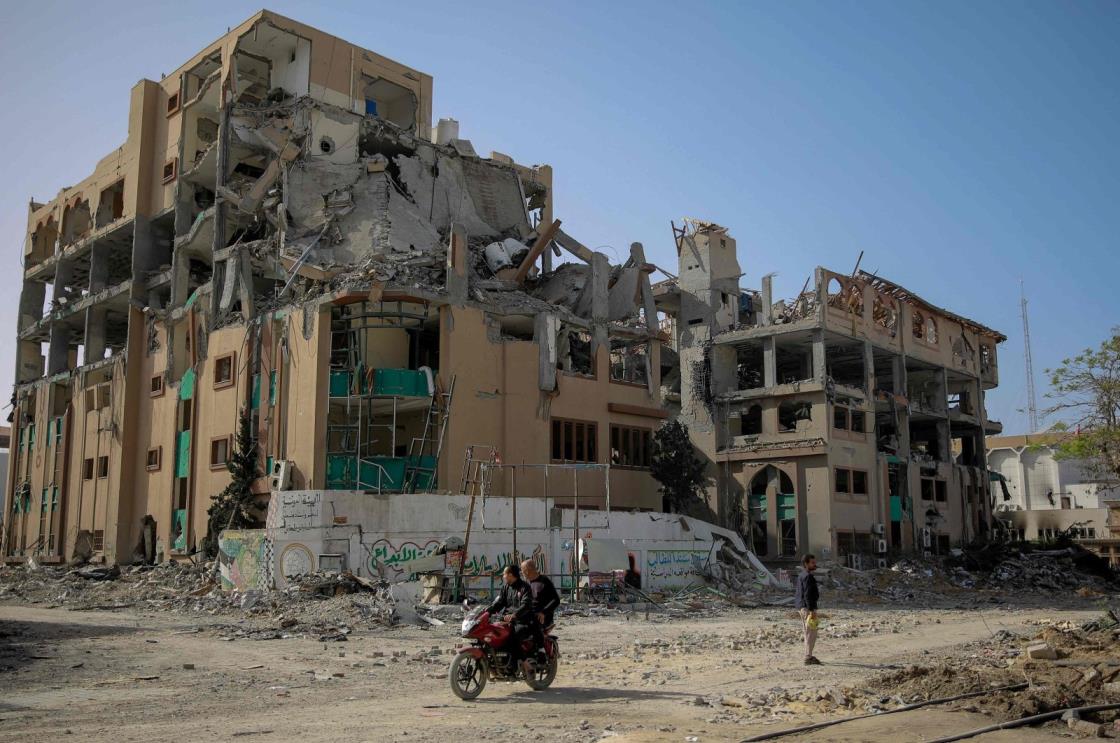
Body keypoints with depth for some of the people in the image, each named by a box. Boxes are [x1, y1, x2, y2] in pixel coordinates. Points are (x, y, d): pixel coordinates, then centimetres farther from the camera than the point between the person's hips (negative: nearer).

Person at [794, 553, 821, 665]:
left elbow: (796, 592, 21)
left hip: (801, 606, 11)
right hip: (807, 607, -11)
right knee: (811, 632, -8)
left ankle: (808, 656, 24)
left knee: (808, 632, 17)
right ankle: (808, 658, -9)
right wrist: (812, 610, -23)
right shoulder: (808, 576, -15)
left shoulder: (801, 576, 16)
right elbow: (808, 595, -22)